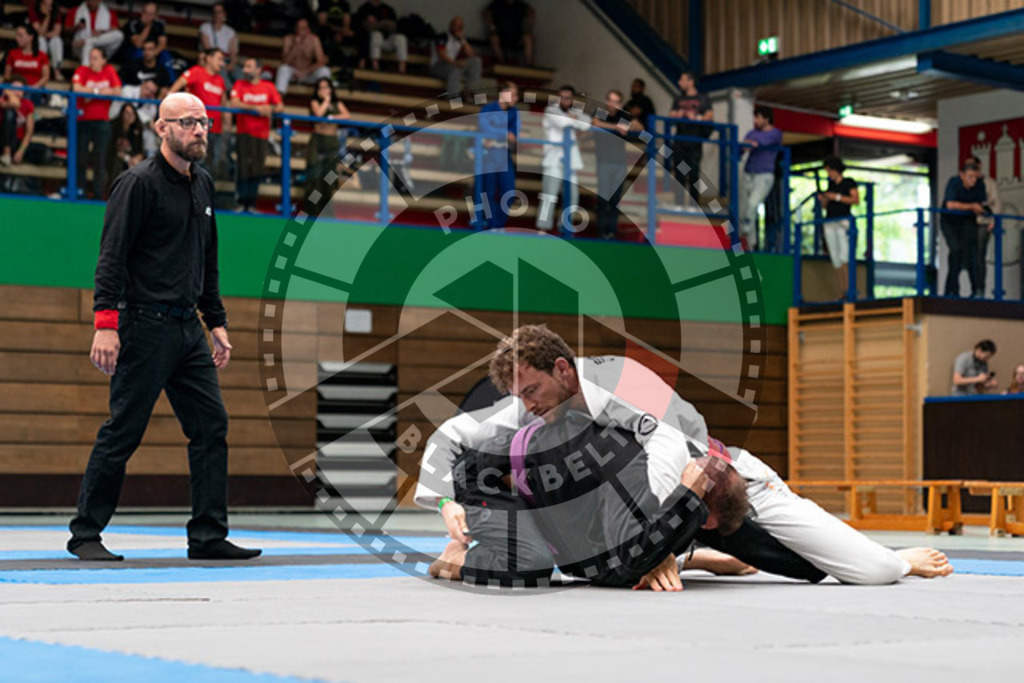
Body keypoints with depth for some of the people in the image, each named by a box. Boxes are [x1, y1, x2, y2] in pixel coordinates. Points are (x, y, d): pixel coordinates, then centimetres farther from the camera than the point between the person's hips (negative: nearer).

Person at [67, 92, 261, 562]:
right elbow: (112, 256, -13)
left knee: (212, 425, 2)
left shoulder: (203, 186, 16)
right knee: (122, 431, -3)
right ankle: (85, 534, 9)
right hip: (145, 325, -8)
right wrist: (105, 323, -21)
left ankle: (209, 537, 7)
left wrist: (217, 322, 19)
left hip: (187, 328, 8)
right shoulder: (138, 183, -8)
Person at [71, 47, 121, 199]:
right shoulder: (82, 71, 1)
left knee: (100, 161, -1)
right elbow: (76, 88, -14)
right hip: (83, 121, -1)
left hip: (102, 122, 2)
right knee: (80, 159, -2)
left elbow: (118, 92, -2)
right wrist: (97, 91, -7)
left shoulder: (109, 71, 8)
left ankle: (98, 195, 3)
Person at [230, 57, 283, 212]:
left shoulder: (269, 87, 8)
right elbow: (234, 103, -10)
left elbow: (280, 107, 6)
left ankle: (251, 203, 7)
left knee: (257, 171, 1)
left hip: (262, 134, 2)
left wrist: (270, 109, -16)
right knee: (244, 169, -7)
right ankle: (241, 203, -1)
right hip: (244, 134, -2)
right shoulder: (239, 84, 4)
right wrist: (257, 108, -16)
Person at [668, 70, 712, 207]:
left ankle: (695, 204, -1)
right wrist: (676, 115, -10)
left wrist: (697, 117, -19)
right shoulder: (678, 99, 20)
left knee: (694, 172, -4)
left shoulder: (703, 98, 8)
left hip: (695, 142, -3)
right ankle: (679, 204, 0)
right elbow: (671, 116, 13)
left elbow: (710, 115, -1)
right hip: (679, 142, 3)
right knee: (679, 172, -2)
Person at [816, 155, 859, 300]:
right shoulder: (831, 185, 20)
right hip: (829, 223, 5)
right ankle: (840, 294, -3)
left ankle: (848, 289, -23)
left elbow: (856, 200, -9)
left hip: (843, 221, -5)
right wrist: (822, 199, -2)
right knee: (836, 259, -1)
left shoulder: (849, 183, 3)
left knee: (844, 257, -19)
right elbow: (825, 206, 20)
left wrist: (837, 197, -14)